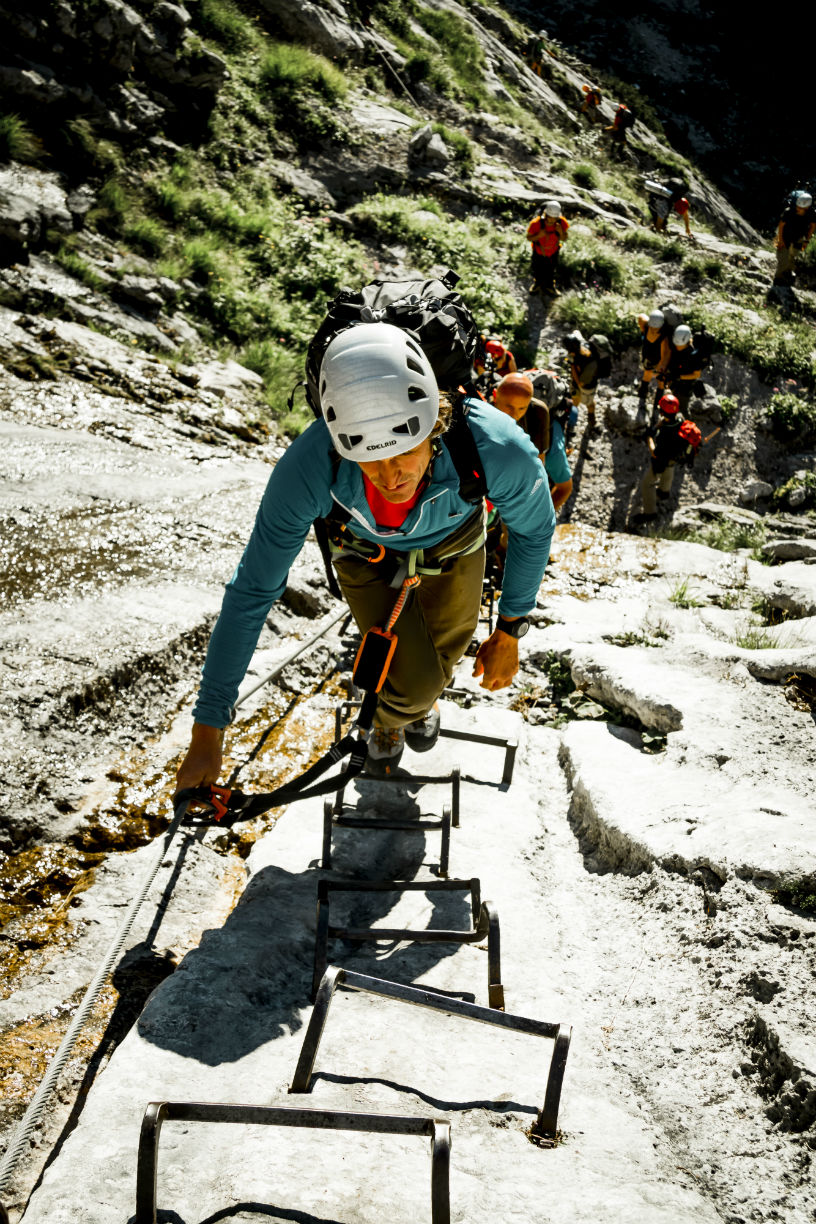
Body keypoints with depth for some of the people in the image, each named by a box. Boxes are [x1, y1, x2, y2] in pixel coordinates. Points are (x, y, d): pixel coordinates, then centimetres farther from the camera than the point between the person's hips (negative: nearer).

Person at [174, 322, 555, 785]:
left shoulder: (496, 448, -43)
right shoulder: (306, 470, -42)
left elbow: (535, 527, -19)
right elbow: (251, 591, -30)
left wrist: (509, 632, -11)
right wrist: (207, 731, -26)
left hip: (453, 541, 1)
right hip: (369, 551, -1)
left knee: (444, 658, 17)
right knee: (415, 681, -9)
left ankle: (420, 697, 57)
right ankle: (388, 721, 31)